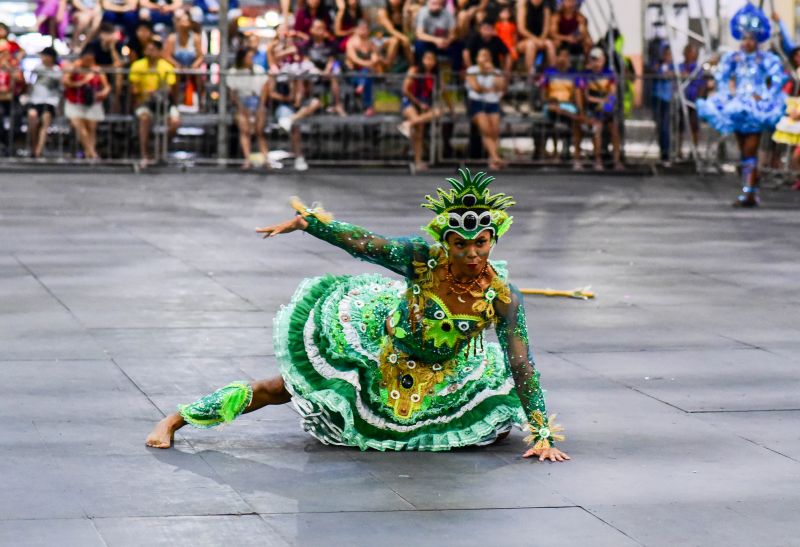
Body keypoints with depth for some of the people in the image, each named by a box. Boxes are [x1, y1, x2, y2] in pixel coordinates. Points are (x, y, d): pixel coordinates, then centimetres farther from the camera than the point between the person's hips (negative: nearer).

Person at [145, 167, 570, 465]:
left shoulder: (503, 296, -27)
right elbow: (360, 242, -20)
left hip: (444, 374, 2)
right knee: (290, 386, 1)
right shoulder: (421, 258, -30)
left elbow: (522, 366, -24)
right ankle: (176, 419, 14)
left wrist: (542, 435, -26)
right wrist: (305, 221, -17)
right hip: (381, 340, -2)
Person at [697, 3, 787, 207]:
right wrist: (729, 95, -4)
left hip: (757, 109, -5)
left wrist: (764, 98, -16)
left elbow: (778, 80, -10)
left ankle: (749, 192, -14)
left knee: (750, 152, -12)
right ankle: (753, 191, 12)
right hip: (737, 107, 5)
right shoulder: (732, 58, 7)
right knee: (745, 153, 7)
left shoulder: (766, 59, -4)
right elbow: (722, 78, 9)